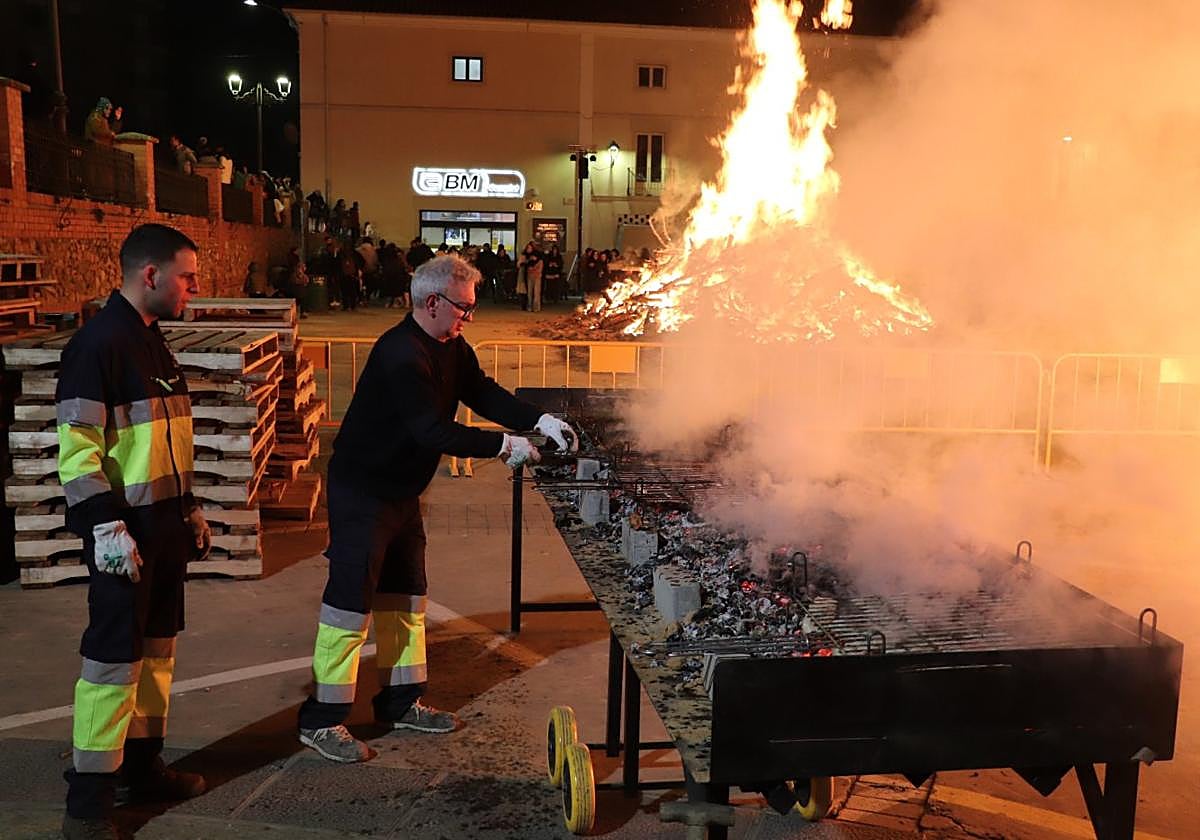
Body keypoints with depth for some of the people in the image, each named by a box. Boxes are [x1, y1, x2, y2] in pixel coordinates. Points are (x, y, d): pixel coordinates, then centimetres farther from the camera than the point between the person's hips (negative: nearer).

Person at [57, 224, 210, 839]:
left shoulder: (150, 340, 13)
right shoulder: (97, 343, -15)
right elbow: (77, 447, -19)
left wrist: (189, 510, 20)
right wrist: (107, 527, -21)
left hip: (165, 527, 9)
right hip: (126, 534, -9)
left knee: (158, 648, 16)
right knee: (115, 659, -2)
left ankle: (142, 764, 30)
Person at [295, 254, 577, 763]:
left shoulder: (451, 349, 4)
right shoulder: (401, 355, -26)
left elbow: (483, 393, 7)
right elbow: (433, 432, -32)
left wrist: (540, 421, -7)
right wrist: (503, 446, -27)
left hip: (401, 490, 10)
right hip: (362, 491, -10)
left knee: (407, 596, 15)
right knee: (352, 597, -5)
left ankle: (402, 702, 28)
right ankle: (321, 720, 6)